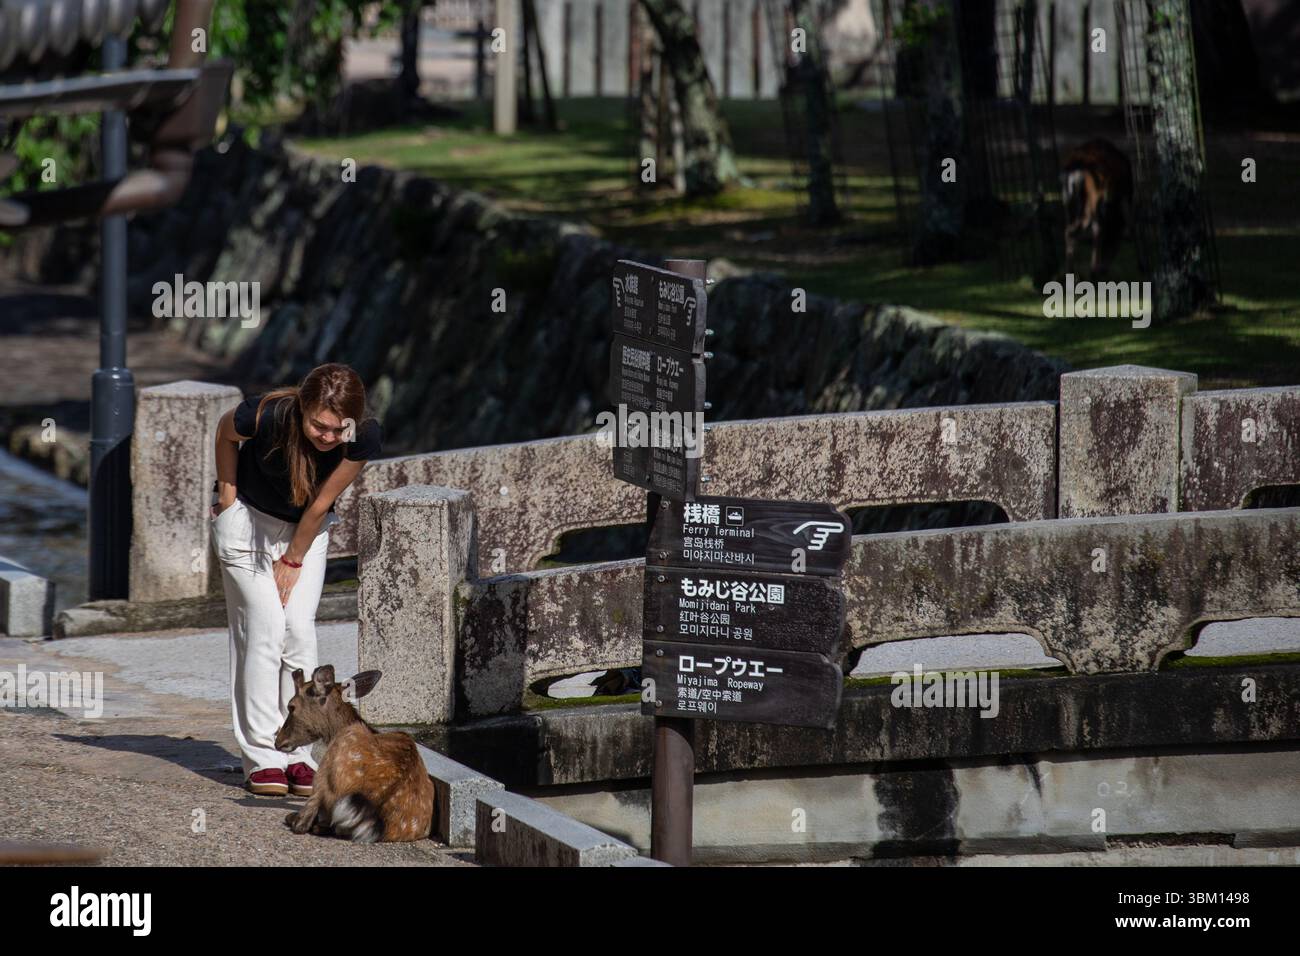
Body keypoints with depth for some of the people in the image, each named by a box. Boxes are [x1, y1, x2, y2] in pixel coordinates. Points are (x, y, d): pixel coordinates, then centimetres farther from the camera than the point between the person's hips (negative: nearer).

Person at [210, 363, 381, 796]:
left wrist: (294, 559, -8)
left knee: (300, 629, -8)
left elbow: (321, 503, -15)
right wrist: (227, 498, -4)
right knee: (264, 627, -10)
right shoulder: (266, 416, -34)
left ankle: (297, 755, -3)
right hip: (249, 516, -2)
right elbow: (225, 431, -9)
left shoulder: (364, 437, -29)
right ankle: (262, 758, -8)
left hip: (306, 527, 2)